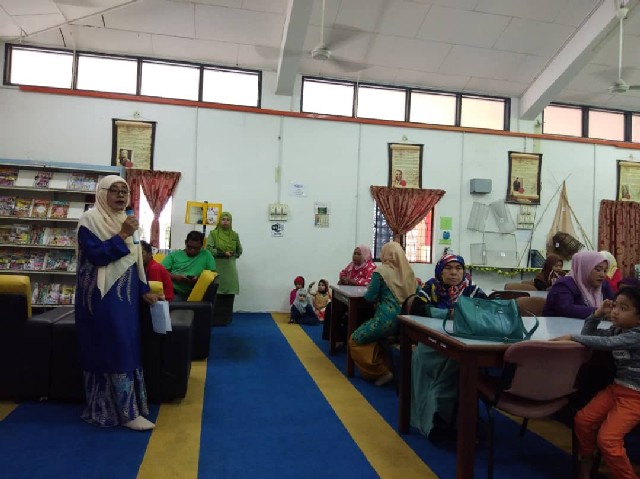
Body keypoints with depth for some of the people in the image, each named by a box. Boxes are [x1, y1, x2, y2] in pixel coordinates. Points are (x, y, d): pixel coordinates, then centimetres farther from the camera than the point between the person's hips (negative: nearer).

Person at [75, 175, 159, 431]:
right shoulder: (90, 220, -9)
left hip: (125, 296, 8)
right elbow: (95, 255, -20)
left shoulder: (125, 220, 14)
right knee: (118, 350, -7)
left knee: (126, 349, 10)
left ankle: (106, 407, 24)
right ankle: (127, 413, 1)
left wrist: (144, 291, 11)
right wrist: (122, 235, -21)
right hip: (103, 297, -8)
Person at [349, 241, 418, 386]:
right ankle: (387, 367, 21)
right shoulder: (409, 272, 12)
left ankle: (381, 372, 3)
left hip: (387, 319, -7)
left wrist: (369, 290, 19)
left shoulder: (381, 270, -3)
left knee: (355, 340, 9)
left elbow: (370, 297, -4)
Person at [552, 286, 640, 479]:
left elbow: (606, 343, -33)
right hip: (616, 387, 8)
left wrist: (572, 337, -29)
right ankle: (586, 460, 22)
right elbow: (589, 333, 10)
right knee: (583, 419, -1)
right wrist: (597, 315, -5)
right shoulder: (617, 329, 6)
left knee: (607, 439, -18)